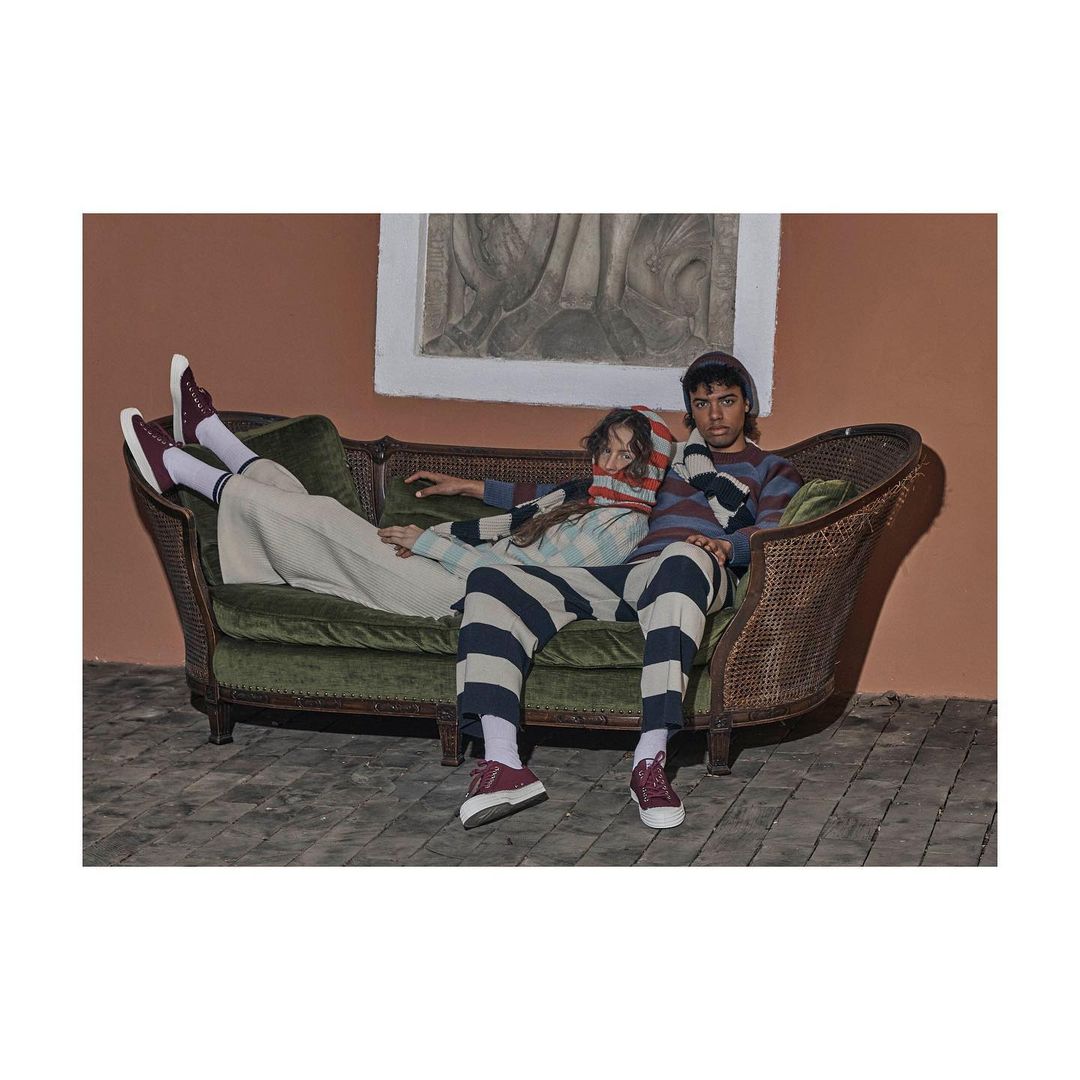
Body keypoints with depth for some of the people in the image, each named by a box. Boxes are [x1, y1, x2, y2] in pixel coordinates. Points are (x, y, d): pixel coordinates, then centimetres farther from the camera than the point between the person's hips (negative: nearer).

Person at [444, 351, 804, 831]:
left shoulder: (773, 471, 25)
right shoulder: (670, 458, 38)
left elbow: (771, 536, 5)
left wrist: (728, 544, -20)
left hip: (689, 576, -5)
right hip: (624, 575, 5)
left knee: (684, 558, -45)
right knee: (489, 582, -18)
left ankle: (650, 761, -49)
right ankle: (502, 763, -36)